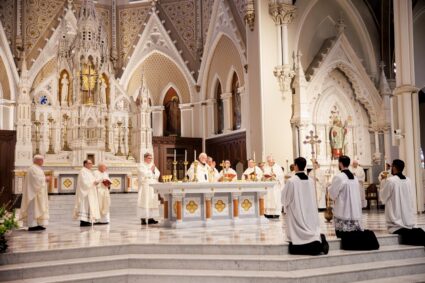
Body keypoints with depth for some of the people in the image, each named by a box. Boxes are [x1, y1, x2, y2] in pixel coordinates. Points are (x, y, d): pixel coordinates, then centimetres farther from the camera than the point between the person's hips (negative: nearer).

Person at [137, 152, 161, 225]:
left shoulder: (153, 165, 17)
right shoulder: (141, 165, -2)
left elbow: (157, 174, 8)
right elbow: (144, 174, -17)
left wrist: (154, 170, -9)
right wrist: (150, 170, -8)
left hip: (153, 187, 6)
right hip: (145, 186, -6)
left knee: (152, 202, 2)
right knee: (144, 202, -9)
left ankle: (150, 218, 4)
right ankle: (143, 219, -8)